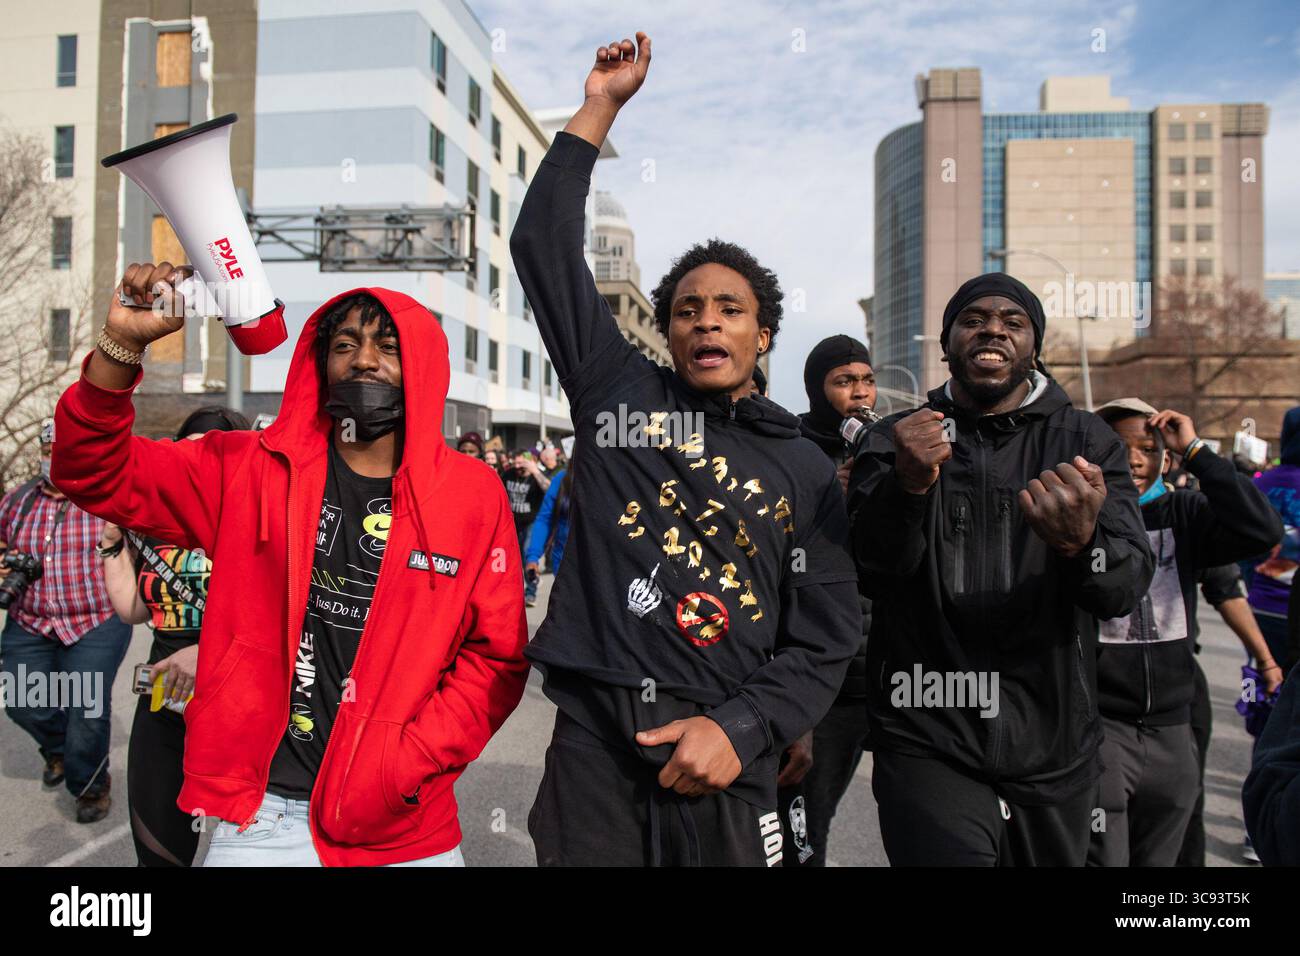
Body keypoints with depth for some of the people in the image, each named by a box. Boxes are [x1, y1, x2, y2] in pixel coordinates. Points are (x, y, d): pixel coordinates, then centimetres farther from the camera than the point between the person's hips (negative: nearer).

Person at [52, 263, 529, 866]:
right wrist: (122, 342, -15)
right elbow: (96, 472, 0)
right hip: (264, 815, 1)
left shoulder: (473, 494, -5)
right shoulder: (252, 471, 0)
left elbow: (496, 657, -3)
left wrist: (407, 766, -12)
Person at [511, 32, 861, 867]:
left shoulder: (806, 471, 6)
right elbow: (543, 243, 8)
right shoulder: (619, 391, 6)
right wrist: (600, 109, 9)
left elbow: (827, 635, 3)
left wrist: (740, 728, -11)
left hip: (725, 762, 0)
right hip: (592, 740, 0)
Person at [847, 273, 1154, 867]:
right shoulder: (893, 442, 2)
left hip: (1052, 745, 2)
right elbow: (866, 574, -12)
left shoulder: (1088, 443, 4)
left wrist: (1079, 543, -32)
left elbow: (1125, 588, -9)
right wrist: (908, 485, -30)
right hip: (926, 744, -2)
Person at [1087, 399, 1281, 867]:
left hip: (1172, 729, 5)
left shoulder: (1182, 513, 5)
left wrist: (1195, 450, -12)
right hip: (1097, 726, -4)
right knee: (1101, 859, -4)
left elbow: (1262, 530, -14)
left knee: (1159, 858, 19)